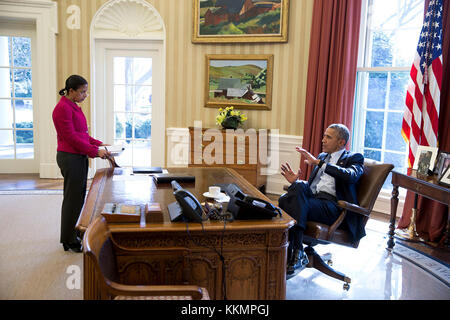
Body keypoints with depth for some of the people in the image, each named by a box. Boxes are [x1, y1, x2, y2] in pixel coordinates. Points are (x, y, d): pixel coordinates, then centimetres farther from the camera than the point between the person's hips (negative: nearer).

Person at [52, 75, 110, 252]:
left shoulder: (74, 107, 14)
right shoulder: (63, 108, -16)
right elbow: (71, 137, -20)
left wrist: (98, 144, 8)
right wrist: (95, 151, -19)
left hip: (79, 157, 10)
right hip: (70, 158, -10)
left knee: (79, 197, 15)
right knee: (73, 198, -1)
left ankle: (74, 235, 26)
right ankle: (69, 241, 11)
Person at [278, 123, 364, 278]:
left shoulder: (354, 158, 9)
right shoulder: (322, 157, 29)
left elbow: (350, 176, -15)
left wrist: (318, 162, -19)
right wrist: (295, 181, 3)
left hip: (332, 205, -6)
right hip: (312, 197, 6)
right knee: (299, 186, -29)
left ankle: (295, 257, -24)